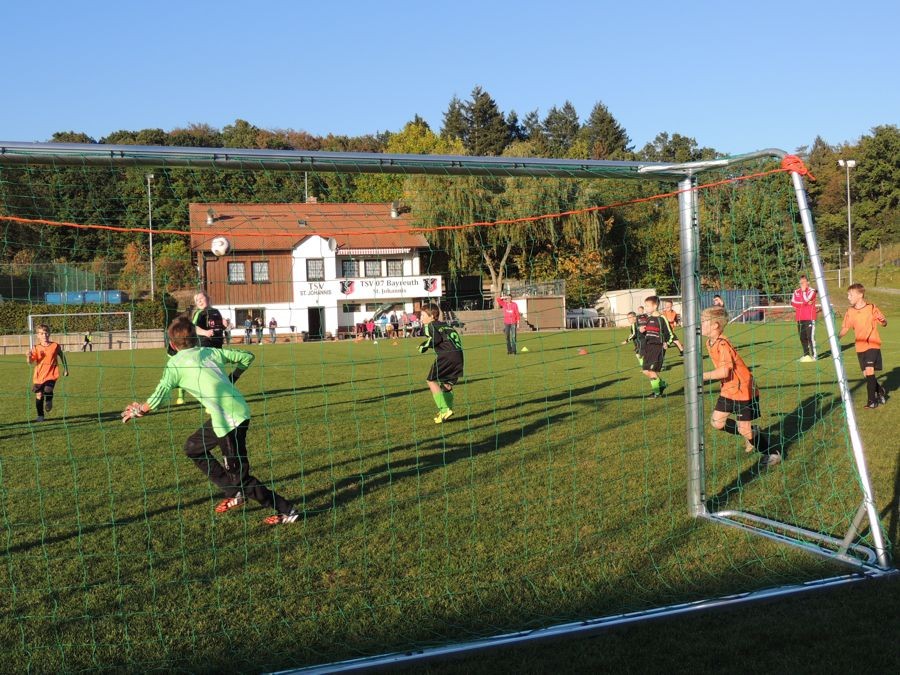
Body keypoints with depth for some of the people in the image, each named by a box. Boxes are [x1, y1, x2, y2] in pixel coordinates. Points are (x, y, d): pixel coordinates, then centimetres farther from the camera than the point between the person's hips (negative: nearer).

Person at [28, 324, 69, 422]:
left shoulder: (55, 346, -2)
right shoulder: (36, 348, -1)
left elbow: (62, 356, 13)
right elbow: (31, 361, -9)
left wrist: (65, 369, 16)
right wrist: (29, 356, -31)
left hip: (51, 375, -2)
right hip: (39, 376, 2)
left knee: (48, 391, -22)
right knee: (39, 395, 4)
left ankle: (49, 401, 14)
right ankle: (40, 415, 21)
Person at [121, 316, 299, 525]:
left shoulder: (176, 363, 0)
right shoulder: (211, 352, 15)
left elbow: (158, 398, -2)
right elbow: (247, 357, 17)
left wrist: (138, 410, 17)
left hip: (229, 418, -7)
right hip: (239, 410, 7)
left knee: (240, 476, 3)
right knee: (193, 447, 24)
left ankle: (287, 511, 6)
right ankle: (234, 494, 27)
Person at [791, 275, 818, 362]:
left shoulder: (811, 291, -1)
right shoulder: (796, 291, 14)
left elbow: (806, 300, -14)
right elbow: (792, 302, 0)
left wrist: (803, 291, -4)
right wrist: (804, 303, -8)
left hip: (809, 318, -6)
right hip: (800, 318, 6)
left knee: (811, 337, -11)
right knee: (803, 338, 8)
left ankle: (814, 355, -8)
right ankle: (806, 355, 16)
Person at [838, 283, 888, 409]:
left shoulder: (871, 308, -8)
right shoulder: (850, 312, 3)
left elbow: (884, 323, -2)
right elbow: (845, 328, 8)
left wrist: (883, 321, -25)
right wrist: (837, 338, -8)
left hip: (873, 345, -5)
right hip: (860, 347, 5)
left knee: (869, 370, -18)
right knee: (867, 374, 9)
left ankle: (872, 399, -10)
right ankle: (880, 390, 36)